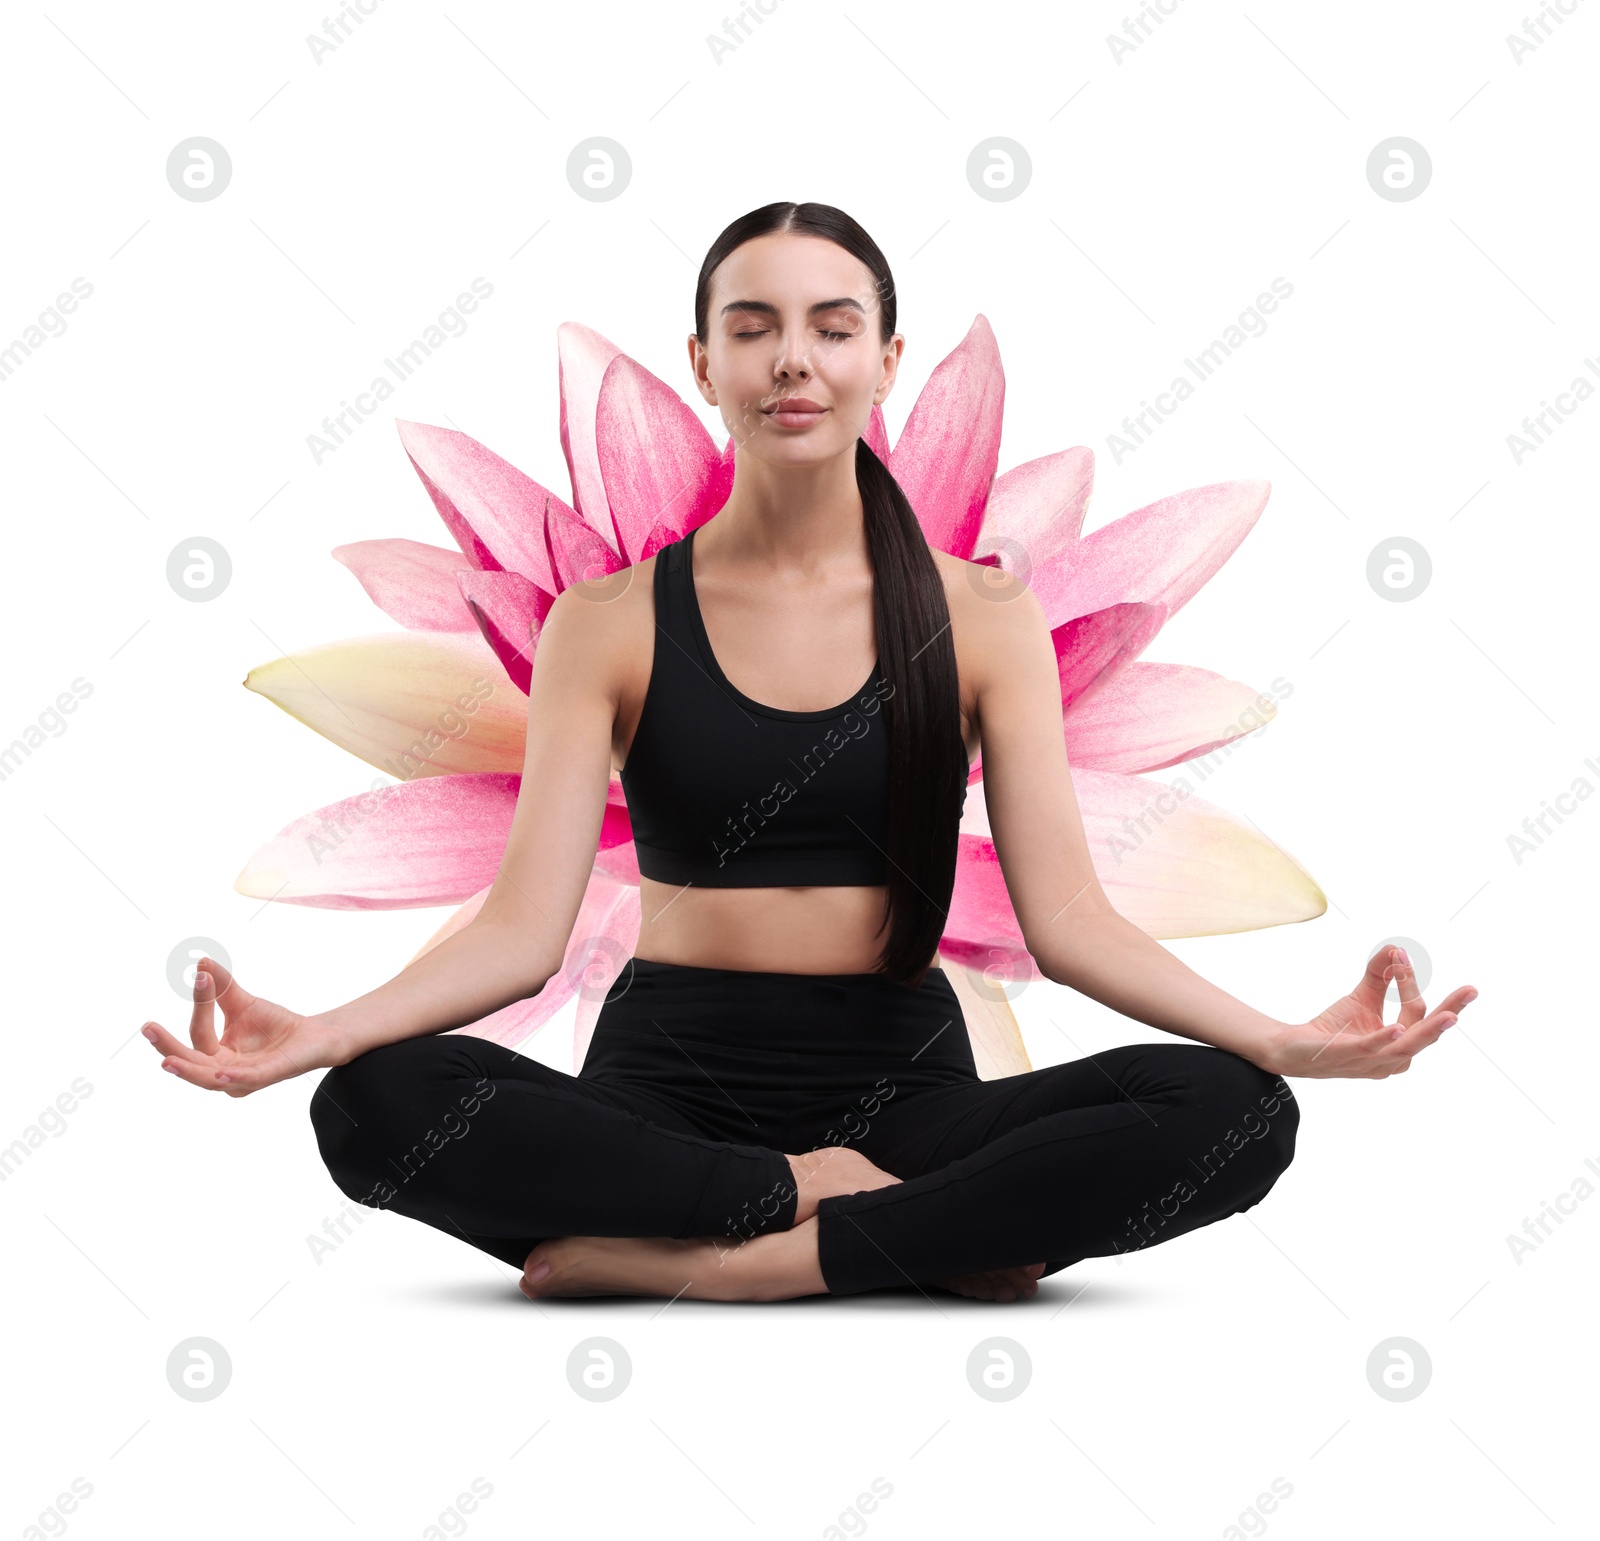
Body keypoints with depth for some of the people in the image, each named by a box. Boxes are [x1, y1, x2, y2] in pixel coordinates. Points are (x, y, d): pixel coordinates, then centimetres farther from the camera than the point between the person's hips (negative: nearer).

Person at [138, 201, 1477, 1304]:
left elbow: (1067, 917, -3)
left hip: (900, 1081, 1)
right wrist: (315, 1033, -22)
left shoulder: (983, 619, 5)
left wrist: (1286, 1036, -20)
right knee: (376, 1107, -30)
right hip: (670, 1077, 0)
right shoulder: (609, 625, 4)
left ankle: (686, 1257, -24)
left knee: (1230, 1112, -27)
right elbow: (524, 928, -5)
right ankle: (912, 1236, -19)